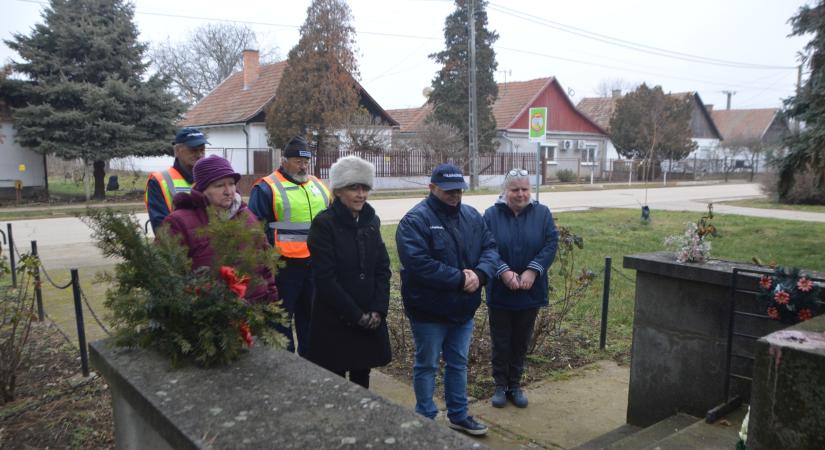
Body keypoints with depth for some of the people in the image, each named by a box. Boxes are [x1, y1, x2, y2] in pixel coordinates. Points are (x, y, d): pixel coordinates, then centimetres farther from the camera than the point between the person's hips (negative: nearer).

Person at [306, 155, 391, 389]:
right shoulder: (324, 223, -11)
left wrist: (378, 311, -6)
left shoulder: (371, 221, 6)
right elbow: (325, 278, -16)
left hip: (371, 320, 5)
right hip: (334, 321, -5)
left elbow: (383, 269, 5)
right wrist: (356, 315, -15)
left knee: (362, 378, 14)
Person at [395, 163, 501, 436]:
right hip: (428, 310, -6)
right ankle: (426, 420, 26)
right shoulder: (415, 220, -16)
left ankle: (458, 415, 37)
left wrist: (479, 273, -18)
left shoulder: (472, 216, 6)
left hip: (463, 308, 6)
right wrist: (460, 279, -24)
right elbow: (418, 263, -27)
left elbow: (490, 248, 3)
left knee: (458, 363, 19)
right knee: (427, 365, 9)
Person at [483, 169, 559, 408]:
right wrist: (504, 272, -21)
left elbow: (551, 244, -6)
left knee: (521, 341, 12)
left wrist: (532, 272, -16)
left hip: (530, 291, 2)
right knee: (500, 341, 8)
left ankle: (515, 384, 28)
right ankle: (500, 386, 24)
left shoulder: (542, 213, 0)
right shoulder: (491, 214, -4)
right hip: (500, 292, -1)